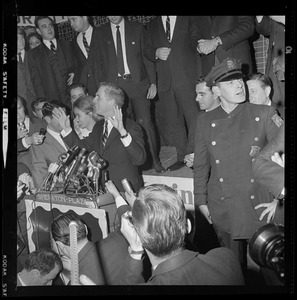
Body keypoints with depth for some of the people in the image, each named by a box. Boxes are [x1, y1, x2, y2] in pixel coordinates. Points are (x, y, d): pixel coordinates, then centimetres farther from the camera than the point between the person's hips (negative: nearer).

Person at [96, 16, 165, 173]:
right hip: (114, 84, 1)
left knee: (145, 122, -5)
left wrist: (153, 83, 0)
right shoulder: (101, 32, 9)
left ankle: (154, 160, 7)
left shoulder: (137, 28, 6)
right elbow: (101, 60, 7)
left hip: (137, 82, -1)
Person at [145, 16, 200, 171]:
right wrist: (156, 53, -5)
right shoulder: (152, 25, 19)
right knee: (171, 120, 4)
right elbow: (147, 50, 16)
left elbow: (197, 44, 4)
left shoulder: (188, 19, 10)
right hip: (164, 81, 3)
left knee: (194, 117, -6)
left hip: (187, 78, -3)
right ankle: (182, 157, 13)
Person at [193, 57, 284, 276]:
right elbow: (201, 165, 8)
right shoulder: (205, 121, 4)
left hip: (259, 206, -1)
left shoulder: (264, 114, -2)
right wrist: (201, 201, 7)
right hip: (223, 209, 2)